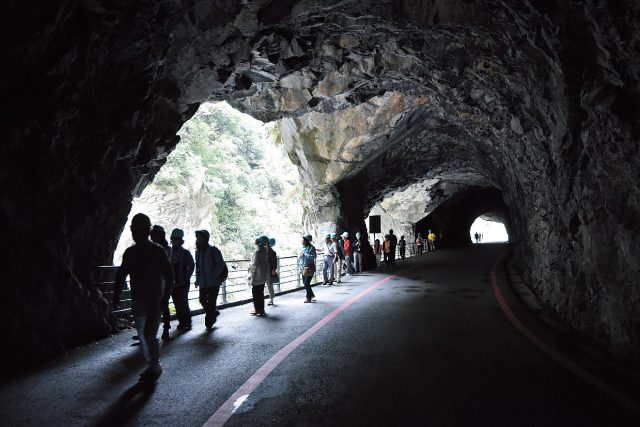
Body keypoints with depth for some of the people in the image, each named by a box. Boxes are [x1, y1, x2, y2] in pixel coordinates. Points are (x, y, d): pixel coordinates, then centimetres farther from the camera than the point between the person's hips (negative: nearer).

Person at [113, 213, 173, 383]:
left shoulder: (157, 251, -9)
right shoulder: (129, 252, 5)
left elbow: (169, 275, -11)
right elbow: (121, 275, 12)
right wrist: (116, 295, 3)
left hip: (154, 300, -5)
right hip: (137, 300, 5)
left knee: (149, 334, -10)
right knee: (142, 335, 11)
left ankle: (154, 367, 8)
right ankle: (152, 366, 26)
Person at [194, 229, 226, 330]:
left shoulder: (214, 250, -8)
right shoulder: (198, 251, 9)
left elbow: (220, 264, -11)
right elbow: (197, 266, 15)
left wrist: (213, 276, -18)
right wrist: (197, 280, 7)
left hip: (214, 282, -5)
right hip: (203, 283, 6)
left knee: (211, 303, -1)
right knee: (202, 301, 8)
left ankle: (209, 324, 11)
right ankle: (214, 313, 34)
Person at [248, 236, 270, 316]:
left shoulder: (258, 251, -19)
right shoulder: (265, 250, 6)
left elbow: (255, 264, -20)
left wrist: (250, 265, 0)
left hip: (257, 276, -8)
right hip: (263, 276, 8)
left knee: (255, 293, 3)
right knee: (261, 293, 16)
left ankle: (258, 310, 7)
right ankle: (261, 310, 23)